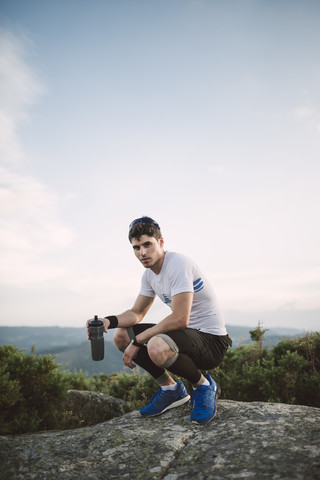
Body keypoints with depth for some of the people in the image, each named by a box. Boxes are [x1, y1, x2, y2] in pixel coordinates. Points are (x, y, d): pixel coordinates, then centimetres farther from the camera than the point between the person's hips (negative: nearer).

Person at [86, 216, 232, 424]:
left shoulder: (178, 264, -22)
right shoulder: (149, 274, 7)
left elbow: (180, 319, -29)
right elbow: (136, 313, 12)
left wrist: (137, 341, -21)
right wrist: (109, 321, -9)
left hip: (211, 339, -9)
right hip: (187, 333, 9)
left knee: (157, 347, -37)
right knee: (121, 336, 4)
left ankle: (204, 386, -6)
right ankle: (172, 390, 12)